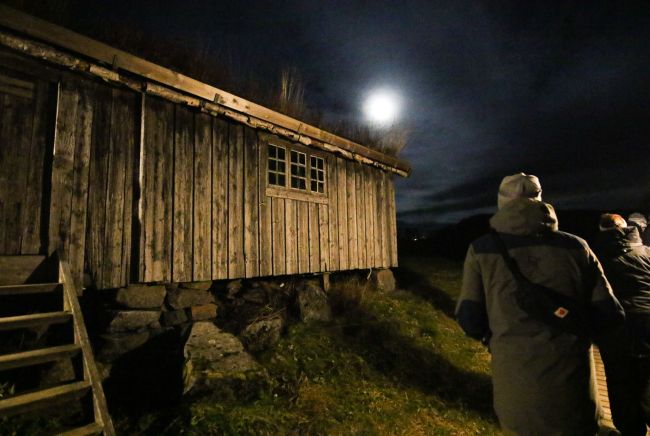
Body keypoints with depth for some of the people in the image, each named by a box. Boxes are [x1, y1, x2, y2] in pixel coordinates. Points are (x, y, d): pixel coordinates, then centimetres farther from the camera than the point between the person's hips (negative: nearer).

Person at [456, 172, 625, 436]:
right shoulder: (575, 246, -3)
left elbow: (470, 319, -9)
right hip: (571, 381, 1)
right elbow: (610, 315, 0)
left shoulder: (481, 250, -8)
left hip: (515, 382, -1)